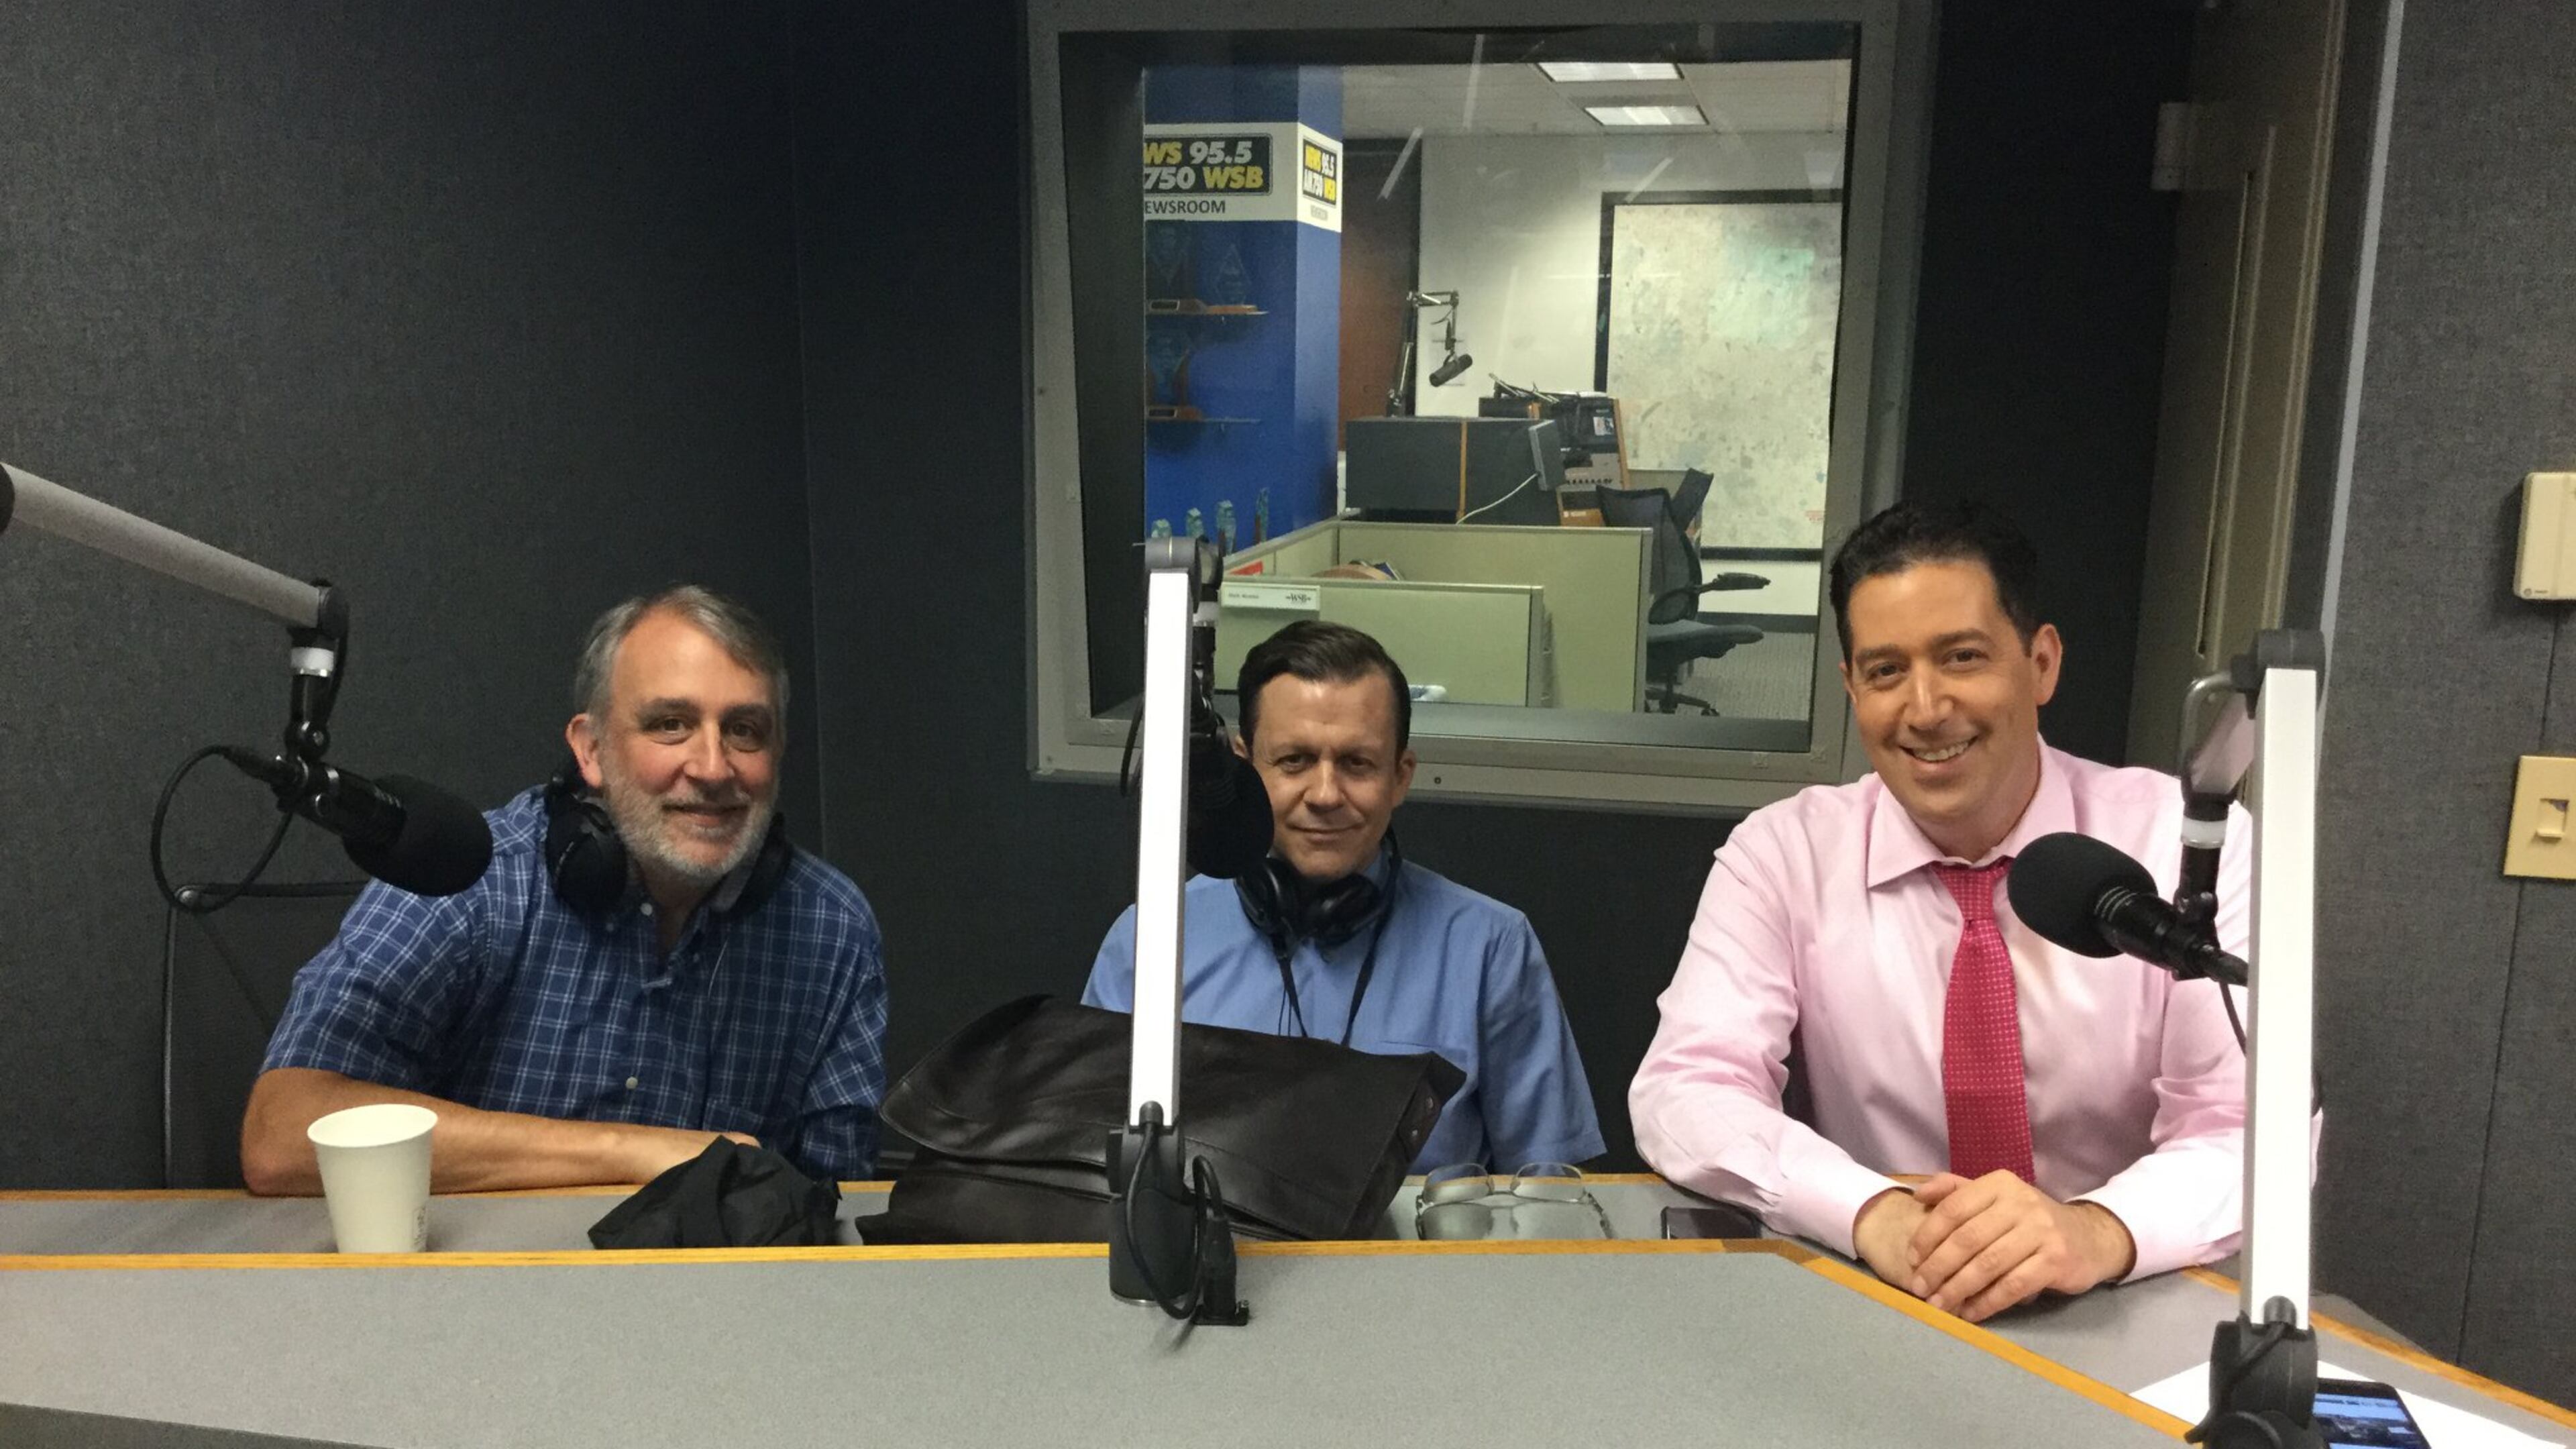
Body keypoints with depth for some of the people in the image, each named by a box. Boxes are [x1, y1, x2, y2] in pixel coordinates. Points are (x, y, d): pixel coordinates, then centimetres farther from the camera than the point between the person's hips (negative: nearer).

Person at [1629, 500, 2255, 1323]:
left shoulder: (2188, 842, -5)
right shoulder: (1783, 853, -5)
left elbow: (2258, 1128, -14)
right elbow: (1682, 1095, -15)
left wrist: (2098, 1230, -34)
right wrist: (1872, 1212, -32)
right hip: (1875, 1310, 0)